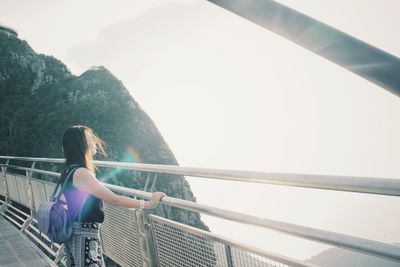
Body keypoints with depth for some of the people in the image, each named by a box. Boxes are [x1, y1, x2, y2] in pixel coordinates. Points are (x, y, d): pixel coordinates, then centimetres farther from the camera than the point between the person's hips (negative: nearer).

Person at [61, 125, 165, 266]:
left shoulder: (70, 170, 4)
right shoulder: (80, 173, -25)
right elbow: (115, 199, -27)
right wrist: (148, 204, -23)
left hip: (76, 232, 10)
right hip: (84, 235, -10)